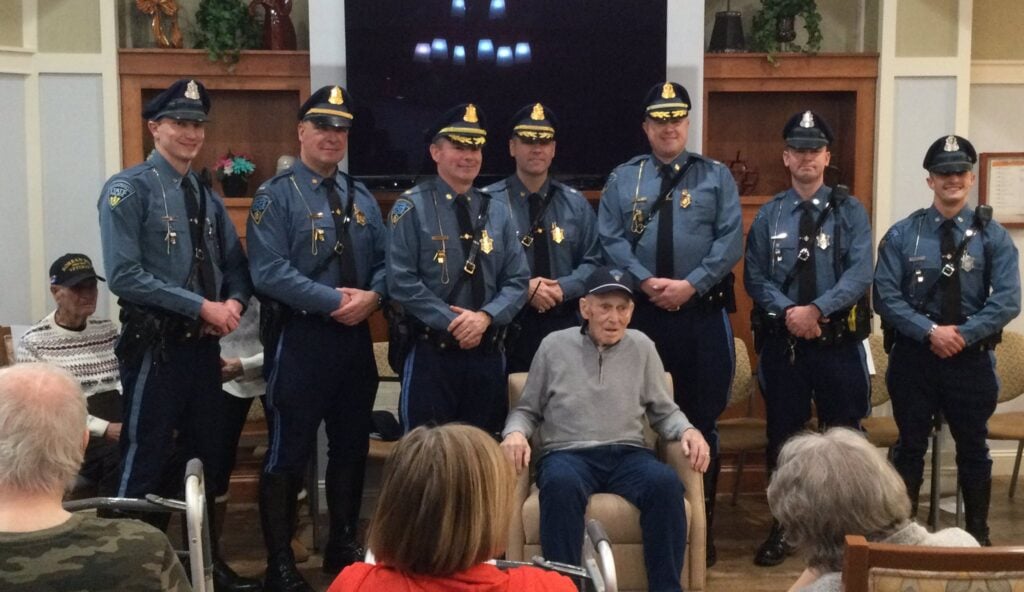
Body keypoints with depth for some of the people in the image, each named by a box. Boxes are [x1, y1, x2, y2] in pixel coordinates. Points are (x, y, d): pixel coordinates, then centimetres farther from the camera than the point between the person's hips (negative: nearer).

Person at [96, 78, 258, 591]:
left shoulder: (207, 196, 13)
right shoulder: (129, 190, -9)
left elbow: (235, 265, 14)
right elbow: (124, 277, -18)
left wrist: (234, 303, -8)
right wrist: (202, 307, -18)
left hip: (203, 346, 7)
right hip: (155, 347, -7)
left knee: (206, 458, 16)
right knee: (145, 463, 0)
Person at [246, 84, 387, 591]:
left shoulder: (361, 197, 14)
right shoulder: (276, 196, -6)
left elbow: (385, 261, 11)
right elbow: (269, 272, -17)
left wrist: (372, 295, -11)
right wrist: (334, 299, -20)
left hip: (356, 337, 6)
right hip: (299, 339, -6)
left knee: (351, 447, 15)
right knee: (289, 452, -1)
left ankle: (343, 545, 30)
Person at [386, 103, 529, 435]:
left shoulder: (496, 212, 11)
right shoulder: (412, 208, -4)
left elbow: (517, 280, 6)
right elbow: (402, 282, -11)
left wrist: (485, 317, -12)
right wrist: (453, 323, -17)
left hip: (488, 355, 5)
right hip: (431, 356, -4)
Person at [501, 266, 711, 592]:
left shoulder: (641, 346, 13)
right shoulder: (554, 345, 10)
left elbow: (664, 411, 17)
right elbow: (528, 410, 16)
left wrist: (687, 430, -5)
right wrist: (515, 432, -7)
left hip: (628, 454, 2)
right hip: (568, 454, -1)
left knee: (666, 482, -32)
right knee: (560, 484, -39)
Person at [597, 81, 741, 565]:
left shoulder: (716, 176, 6)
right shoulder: (622, 179, 9)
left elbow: (730, 241, -4)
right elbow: (610, 240, -1)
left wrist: (690, 284, -14)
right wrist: (647, 281, -14)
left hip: (703, 314, -1)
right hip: (641, 313, 1)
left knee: (701, 419, 4)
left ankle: (700, 523, 14)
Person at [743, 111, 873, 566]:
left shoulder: (849, 212, 1)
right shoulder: (768, 216, 6)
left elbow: (860, 273, -10)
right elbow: (754, 277, 2)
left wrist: (816, 309, -22)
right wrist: (787, 312, -16)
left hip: (838, 341, -1)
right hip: (781, 341, 1)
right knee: (782, 436, 9)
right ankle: (782, 528, 22)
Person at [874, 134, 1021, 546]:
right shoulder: (902, 235, -1)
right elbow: (886, 296, -7)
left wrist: (963, 334, -17)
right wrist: (931, 332, -17)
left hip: (972, 358, 1)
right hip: (913, 356, 0)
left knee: (973, 447, 13)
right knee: (910, 446, 10)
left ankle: (978, 534, 28)